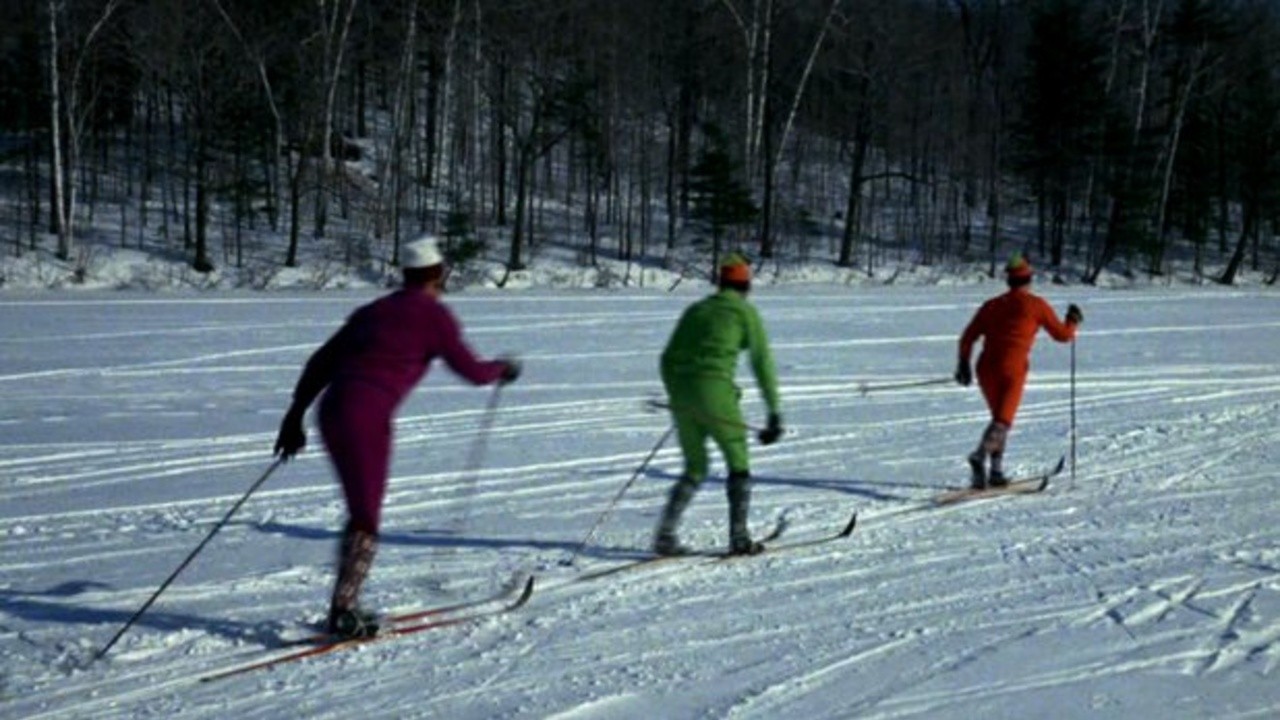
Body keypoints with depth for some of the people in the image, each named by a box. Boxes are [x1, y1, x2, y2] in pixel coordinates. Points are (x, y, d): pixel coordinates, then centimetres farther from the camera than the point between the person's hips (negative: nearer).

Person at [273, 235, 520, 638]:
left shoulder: (373, 311, 22)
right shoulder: (434, 315, 3)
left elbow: (320, 363, 20)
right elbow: (473, 371, 5)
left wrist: (295, 415, 23)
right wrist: (503, 369, 26)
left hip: (331, 411, 7)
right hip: (367, 418, -7)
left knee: (361, 511, 18)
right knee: (366, 519, 1)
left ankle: (345, 606, 20)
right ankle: (343, 612, -4)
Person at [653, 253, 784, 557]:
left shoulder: (695, 309, 21)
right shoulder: (745, 312, 7)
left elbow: (668, 359, 19)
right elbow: (763, 364, 2)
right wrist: (774, 413, 4)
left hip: (681, 392, 5)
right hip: (715, 392, -5)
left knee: (695, 469, 17)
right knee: (738, 465, 12)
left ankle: (665, 535, 3)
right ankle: (739, 538, 6)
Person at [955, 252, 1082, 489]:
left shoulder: (992, 305, 19)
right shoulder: (1036, 304, 9)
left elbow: (968, 336, 14)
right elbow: (1062, 334, 15)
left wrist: (963, 363, 21)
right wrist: (1073, 321, 34)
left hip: (986, 367, 5)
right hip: (1013, 368, -5)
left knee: (999, 416, 19)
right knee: (1003, 419, -11)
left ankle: (995, 471, 11)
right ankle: (980, 455, -38)